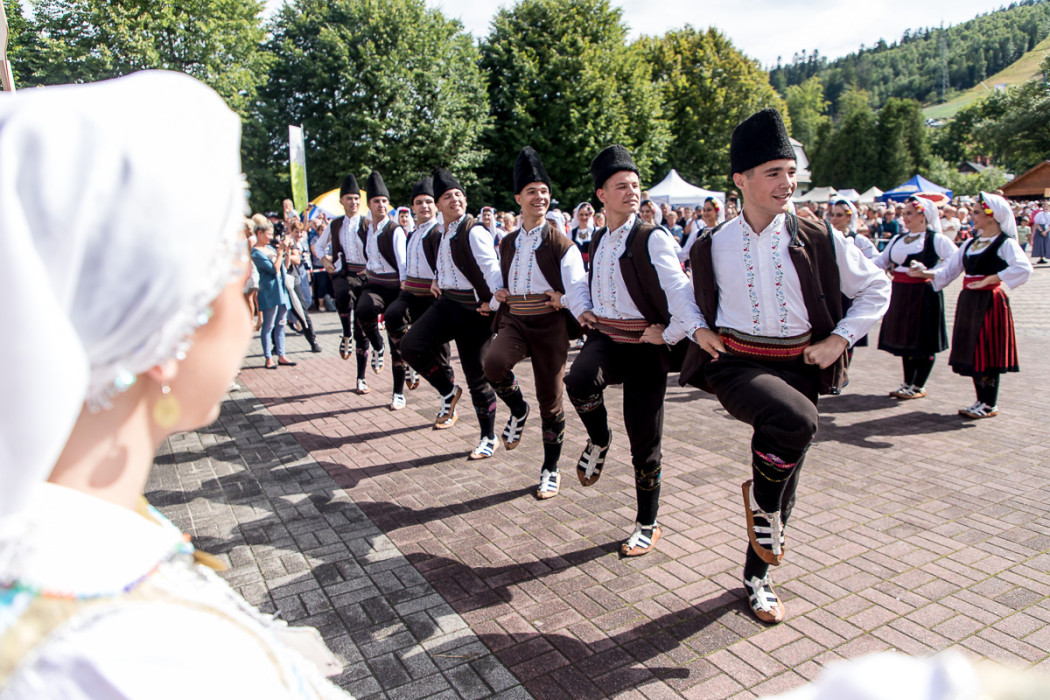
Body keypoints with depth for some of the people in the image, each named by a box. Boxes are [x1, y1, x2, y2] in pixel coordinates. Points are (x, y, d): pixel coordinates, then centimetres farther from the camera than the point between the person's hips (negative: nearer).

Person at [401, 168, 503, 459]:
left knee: (477, 378, 1)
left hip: (474, 309, -7)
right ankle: (449, 391, 10)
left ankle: (488, 438, 21)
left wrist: (496, 303, -24)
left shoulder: (475, 231, -14)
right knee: (411, 345, -15)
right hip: (446, 304, 7)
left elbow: (492, 269, -21)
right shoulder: (445, 233, 12)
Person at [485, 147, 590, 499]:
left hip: (550, 324, -3)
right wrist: (498, 294, 4)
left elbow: (577, 288, -11)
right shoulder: (507, 243, 13)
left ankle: (551, 470, 22)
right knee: (493, 364, -30)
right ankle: (517, 409, 3)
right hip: (513, 321, 3)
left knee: (550, 400, 3)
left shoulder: (561, 244, -3)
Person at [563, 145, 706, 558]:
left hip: (645, 346, -4)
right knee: (579, 381, -33)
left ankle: (647, 526, 25)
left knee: (644, 444, 4)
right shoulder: (598, 240, 12)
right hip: (604, 338, 4)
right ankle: (598, 441, 0)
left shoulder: (653, 238, -9)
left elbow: (678, 289, -17)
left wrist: (673, 333, -23)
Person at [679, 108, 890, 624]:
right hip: (736, 364, -2)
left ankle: (757, 576, 34)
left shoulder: (817, 241, -3)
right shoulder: (712, 247, -1)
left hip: (797, 366, 2)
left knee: (785, 480, 11)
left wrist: (840, 338, -3)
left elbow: (876, 288, 7)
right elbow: (694, 297, 18)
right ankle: (760, 500, -3)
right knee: (795, 419, -34)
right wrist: (700, 330, 0)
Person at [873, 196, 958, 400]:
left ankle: (919, 386, 12)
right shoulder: (898, 239, 13)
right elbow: (881, 261, 13)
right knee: (905, 338, 13)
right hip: (900, 293, 7)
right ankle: (908, 383, 24)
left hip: (923, 294, -7)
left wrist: (930, 272, -18)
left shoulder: (936, 239, -6)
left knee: (923, 340, 2)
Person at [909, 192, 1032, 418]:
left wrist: (988, 280, -28)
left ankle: (990, 404, 10)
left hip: (989, 302, -7)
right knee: (972, 352, 11)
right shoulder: (970, 243, 14)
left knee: (988, 352, -2)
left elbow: (1024, 268, -26)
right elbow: (949, 271, 13)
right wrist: (925, 273, 0)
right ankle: (981, 400, 23)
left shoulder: (1005, 243, -8)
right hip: (968, 301, 7)